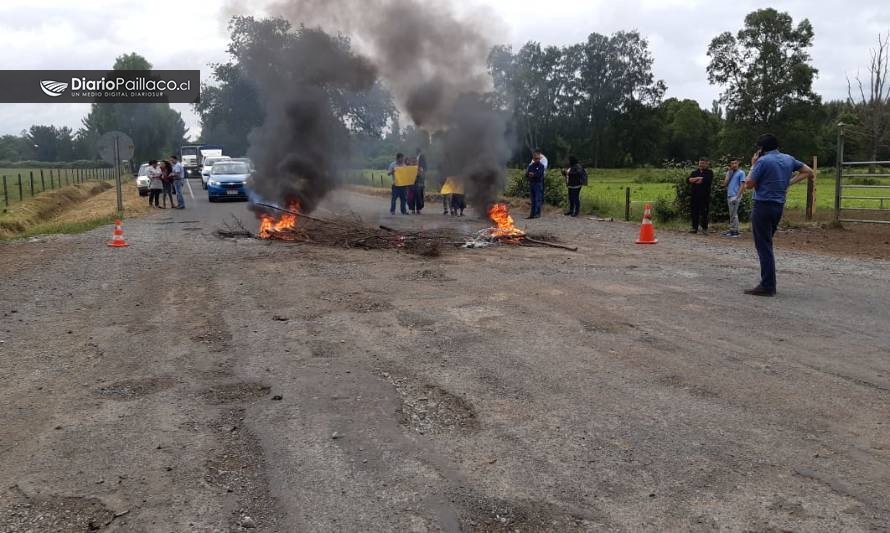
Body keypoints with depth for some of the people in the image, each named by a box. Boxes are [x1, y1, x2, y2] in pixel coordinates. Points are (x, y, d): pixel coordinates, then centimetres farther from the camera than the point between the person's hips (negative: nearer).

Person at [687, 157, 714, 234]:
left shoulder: (709, 172, 3)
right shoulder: (695, 172, 16)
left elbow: (708, 181, -14)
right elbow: (690, 179, 0)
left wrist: (695, 180, -4)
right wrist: (698, 178, -14)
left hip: (705, 196, -4)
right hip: (695, 195, 4)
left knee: (704, 213, -3)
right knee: (694, 212, 4)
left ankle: (704, 228, 6)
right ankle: (694, 228, 11)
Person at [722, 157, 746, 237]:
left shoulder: (741, 173, -4)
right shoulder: (729, 172, 15)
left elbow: (742, 185, -9)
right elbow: (725, 184, 8)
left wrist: (737, 197, -16)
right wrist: (728, 174, -1)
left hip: (735, 196, -7)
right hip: (729, 196, 7)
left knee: (733, 214, -8)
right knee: (732, 214, 10)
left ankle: (735, 231, -4)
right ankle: (732, 230, 14)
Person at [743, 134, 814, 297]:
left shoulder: (763, 161, -11)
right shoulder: (788, 159, 11)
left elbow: (749, 184, -8)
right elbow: (809, 173, 19)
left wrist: (753, 165, 3)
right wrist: (789, 182, 12)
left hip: (763, 205, -7)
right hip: (779, 206, 7)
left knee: (763, 246, -5)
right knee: (767, 244, 17)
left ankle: (767, 286, -6)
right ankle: (768, 283, 19)